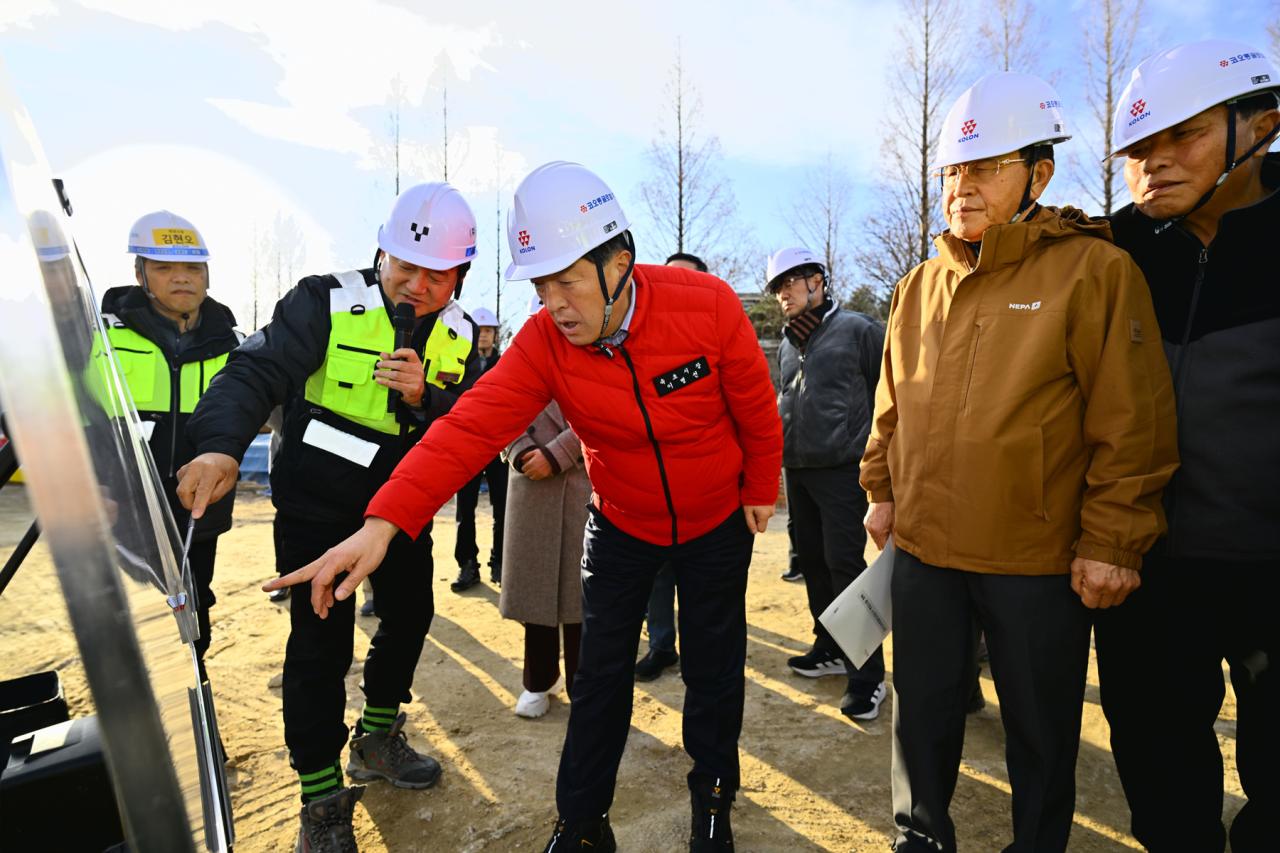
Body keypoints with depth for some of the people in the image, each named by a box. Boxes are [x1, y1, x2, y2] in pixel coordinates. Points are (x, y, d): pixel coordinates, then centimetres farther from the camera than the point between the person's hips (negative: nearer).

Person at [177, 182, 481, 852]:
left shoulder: (459, 337, -3)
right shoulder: (327, 302, -15)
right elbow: (258, 370, -26)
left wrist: (426, 396, -28)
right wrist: (221, 444, -44)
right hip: (315, 507, -5)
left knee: (409, 617, 16)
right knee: (321, 642, -4)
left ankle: (376, 738, 43)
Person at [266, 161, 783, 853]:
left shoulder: (707, 306, -25)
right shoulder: (543, 343, -20)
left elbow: (756, 407, -12)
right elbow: (470, 426, -31)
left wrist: (760, 490, 1)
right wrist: (385, 521, -42)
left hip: (717, 521, -1)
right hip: (621, 523, 1)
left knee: (713, 666, 12)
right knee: (601, 674, 6)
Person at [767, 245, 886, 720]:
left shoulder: (857, 329, -5)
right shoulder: (788, 343, 14)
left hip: (842, 468, -7)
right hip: (797, 469, 7)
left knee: (845, 564, -7)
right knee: (811, 560, 12)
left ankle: (867, 674, 3)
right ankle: (831, 649, 29)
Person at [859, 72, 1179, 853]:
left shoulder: (1093, 270, -8)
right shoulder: (921, 285, 7)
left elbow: (1132, 423, -10)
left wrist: (1113, 540, -12)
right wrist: (882, 490, 12)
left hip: (1040, 560, -4)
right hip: (924, 547, 5)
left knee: (1041, 727, 15)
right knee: (924, 706, 17)